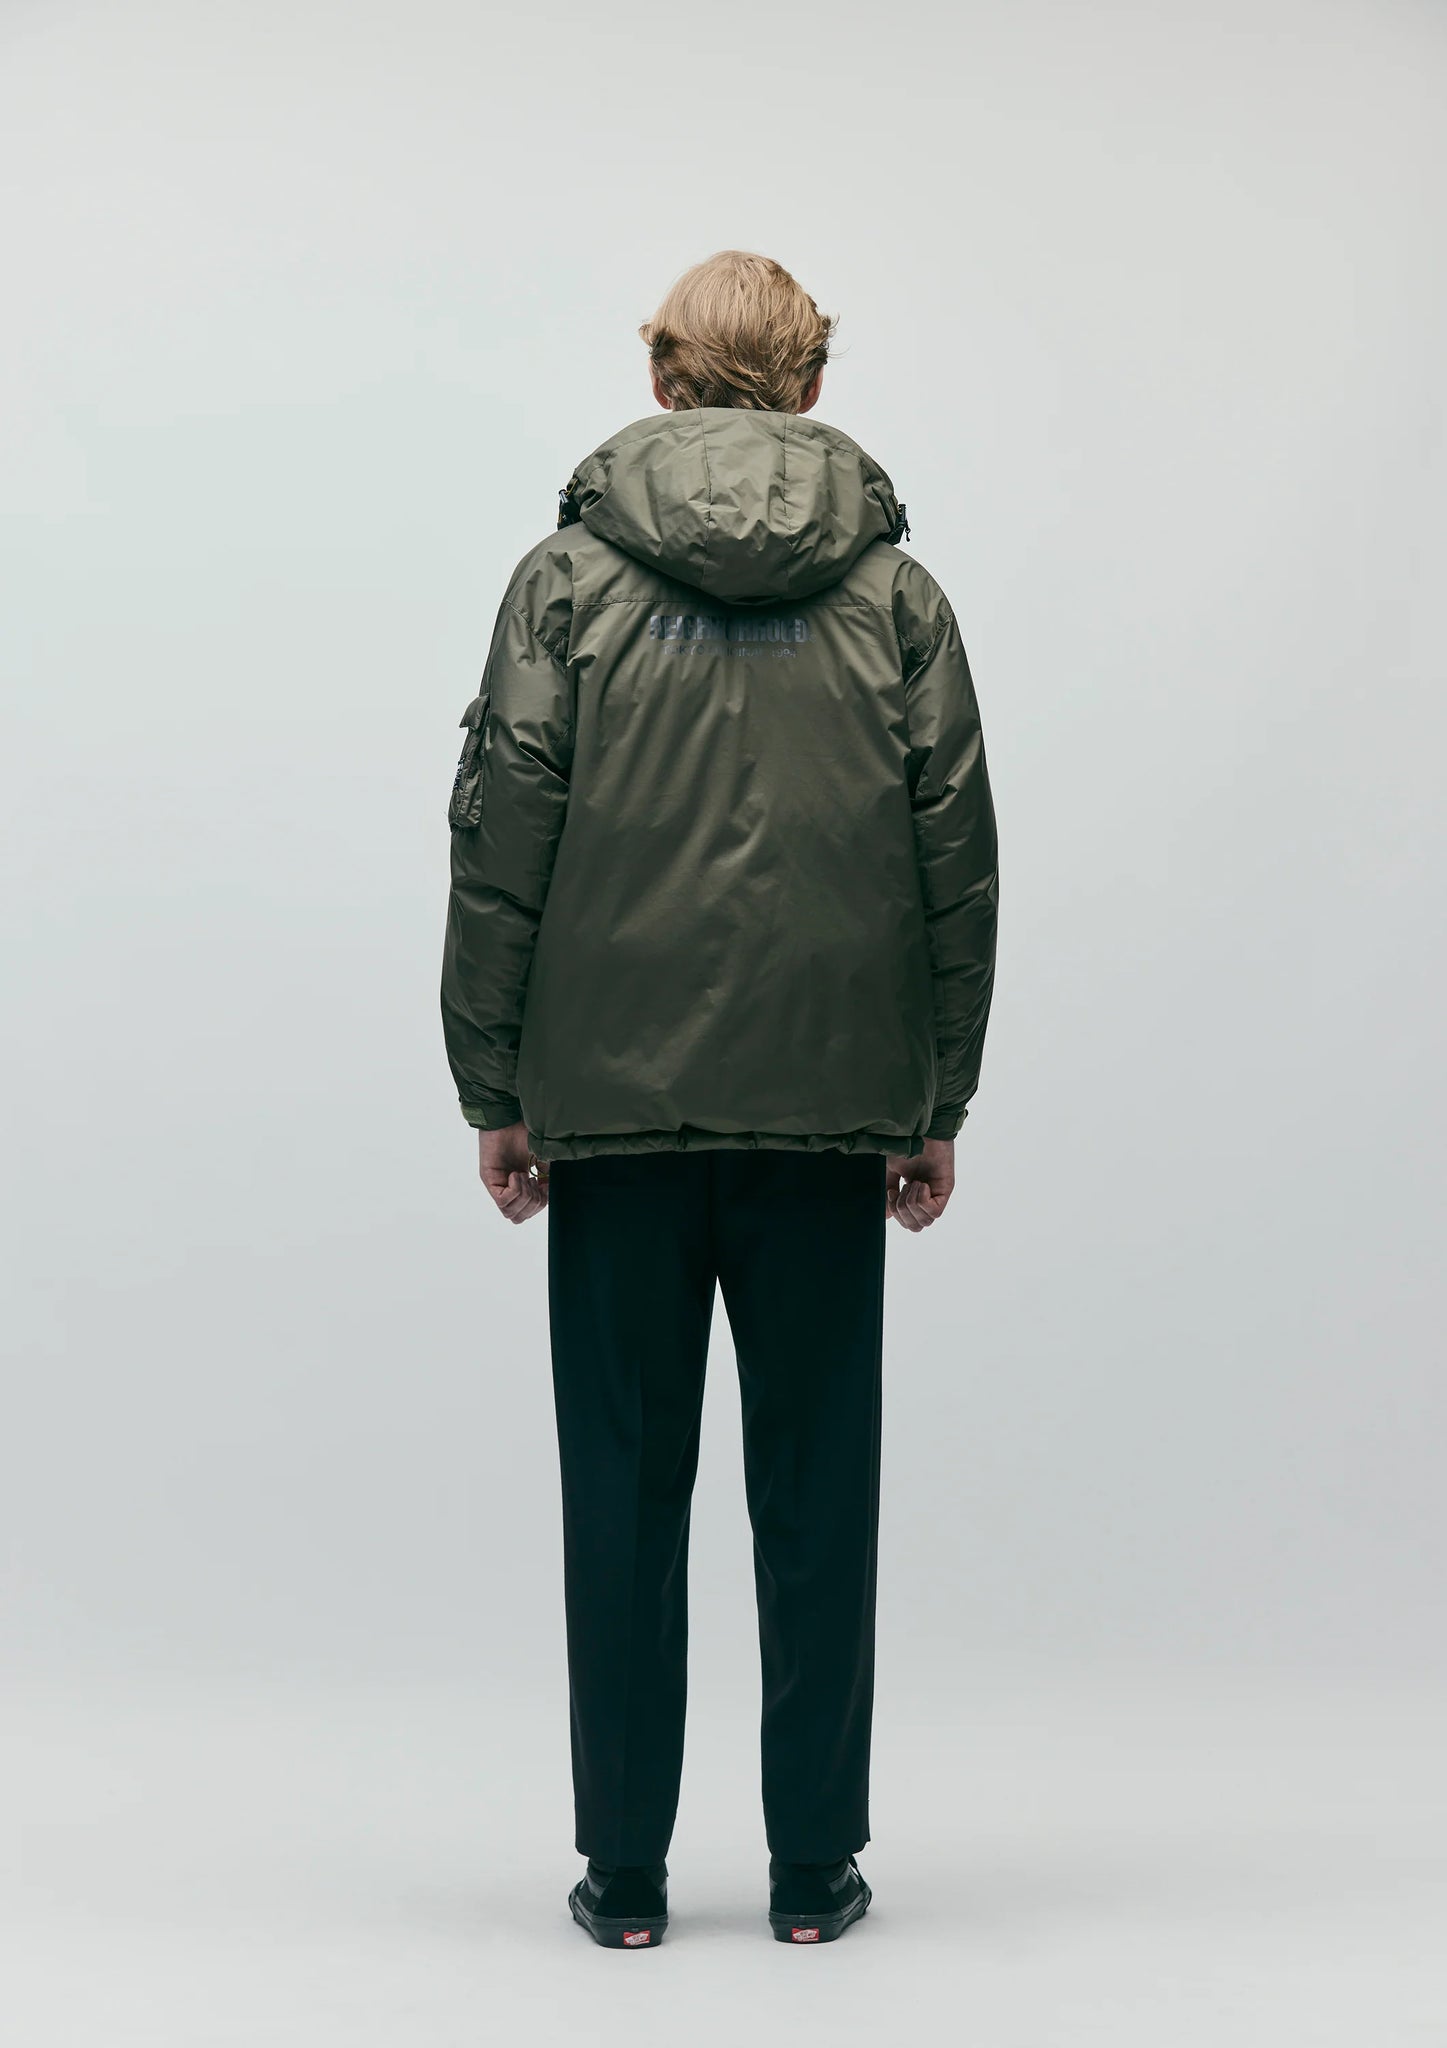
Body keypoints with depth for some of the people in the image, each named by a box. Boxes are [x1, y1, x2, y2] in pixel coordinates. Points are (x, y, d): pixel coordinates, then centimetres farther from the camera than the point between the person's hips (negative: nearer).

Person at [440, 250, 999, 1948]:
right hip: (828, 1108, 1)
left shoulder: (568, 579, 1)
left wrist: (494, 1092, 3)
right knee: (817, 1491, 9)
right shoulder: (896, 593, 5)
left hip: (615, 1107, -1)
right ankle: (814, 1869, 17)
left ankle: (624, 1872, 16)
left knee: (627, 1489, 8)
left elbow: (501, 846, -3)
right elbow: (957, 867, 4)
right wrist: (937, 1108, 10)